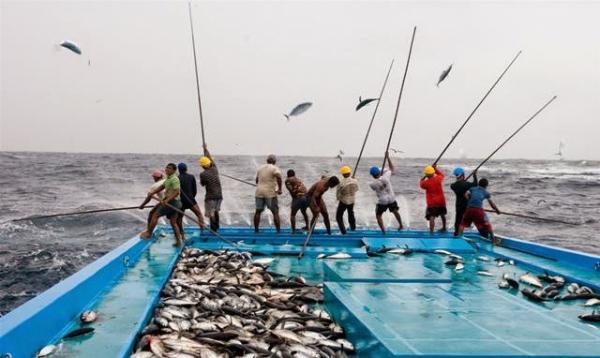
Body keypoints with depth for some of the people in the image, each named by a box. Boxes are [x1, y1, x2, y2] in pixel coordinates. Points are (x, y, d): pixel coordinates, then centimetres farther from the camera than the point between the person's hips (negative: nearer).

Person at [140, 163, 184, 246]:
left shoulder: (174, 179, -16)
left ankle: (148, 233, 9)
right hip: (175, 203, 10)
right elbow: (161, 187, 21)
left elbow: (176, 192, -26)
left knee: (155, 215, 0)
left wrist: (166, 200, -35)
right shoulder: (168, 179, 15)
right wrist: (152, 193, 9)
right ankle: (179, 241, 12)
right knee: (173, 223, 12)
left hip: (172, 202, -10)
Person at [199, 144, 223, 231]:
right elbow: (210, 159, 14)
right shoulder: (214, 169, 1)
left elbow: (202, 184, 3)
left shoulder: (203, 174, -13)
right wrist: (206, 149, 27)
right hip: (219, 195, 6)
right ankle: (217, 226, 31)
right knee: (216, 211, 21)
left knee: (211, 213, 1)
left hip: (210, 196, -6)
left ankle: (213, 229, 0)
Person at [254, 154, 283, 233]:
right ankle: (278, 230, -1)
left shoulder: (260, 168, 13)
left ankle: (256, 229, 15)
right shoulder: (274, 168, -5)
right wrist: (279, 189, -16)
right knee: (275, 212, 2)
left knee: (258, 211, 13)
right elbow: (278, 177, -23)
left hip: (259, 192, 5)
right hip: (270, 193, -5)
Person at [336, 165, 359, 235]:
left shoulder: (341, 183, -28)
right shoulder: (355, 181, -16)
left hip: (343, 201, -5)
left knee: (339, 216, 11)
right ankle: (353, 227, 47)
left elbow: (337, 193, -15)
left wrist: (338, 198, 8)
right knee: (351, 213, 31)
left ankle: (343, 231, 5)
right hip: (352, 200, 5)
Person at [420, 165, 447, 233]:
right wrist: (436, 168, 21)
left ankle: (431, 230, -26)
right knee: (442, 215, 25)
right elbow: (442, 174, 17)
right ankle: (444, 227, 44)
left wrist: (424, 177, 14)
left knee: (432, 217, -12)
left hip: (432, 203, -5)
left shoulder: (426, 182, -18)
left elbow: (421, 184, 5)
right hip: (441, 201, 5)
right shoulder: (438, 178, -7)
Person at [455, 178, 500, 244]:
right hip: (479, 209, -1)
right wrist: (497, 211, 33)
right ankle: (493, 239, 15)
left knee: (463, 224, 17)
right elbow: (492, 204, 20)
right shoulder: (486, 193, 18)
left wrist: (470, 201, 12)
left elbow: (466, 194, 3)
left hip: (469, 208, 1)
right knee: (487, 225, 13)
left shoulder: (472, 189, 22)